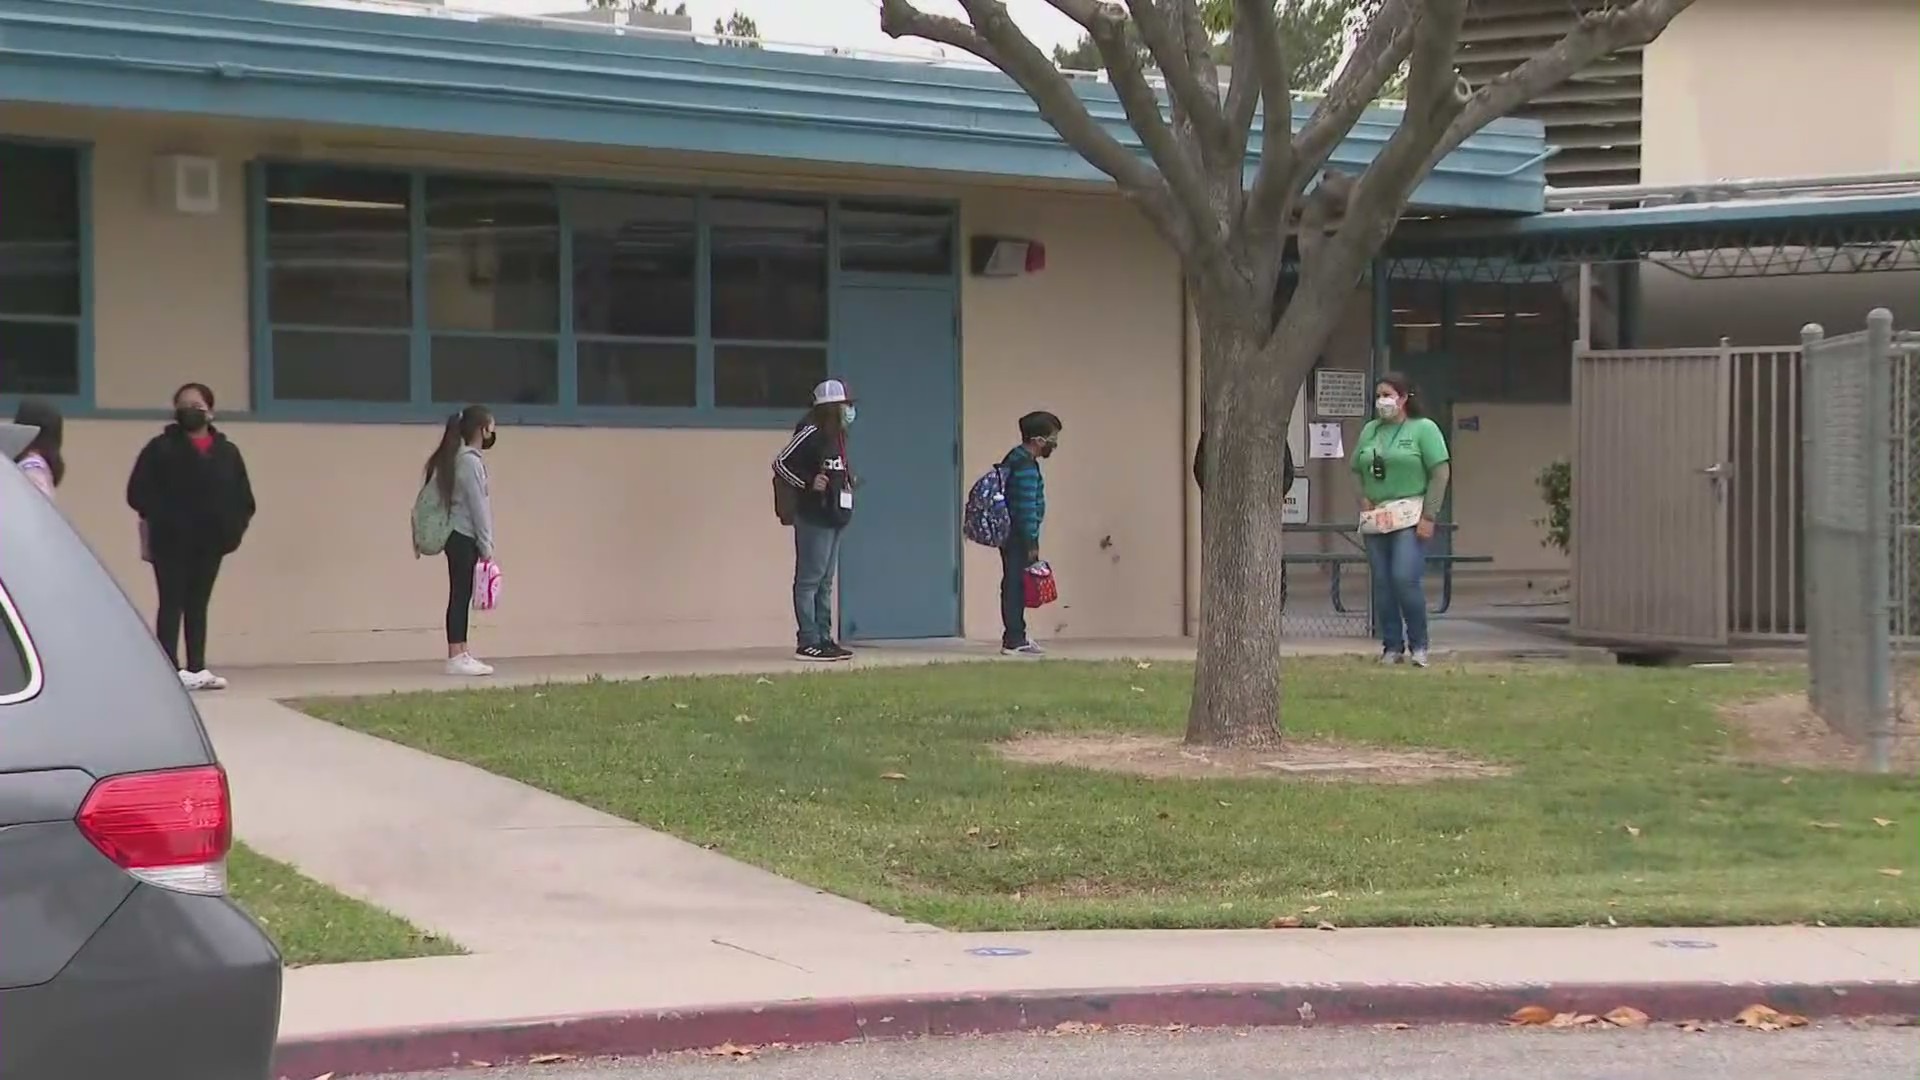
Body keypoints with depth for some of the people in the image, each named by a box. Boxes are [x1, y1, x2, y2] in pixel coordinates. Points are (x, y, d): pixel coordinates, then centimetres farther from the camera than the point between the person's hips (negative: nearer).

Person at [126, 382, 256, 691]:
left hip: (209, 542, 4)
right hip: (171, 542, -4)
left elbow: (243, 499, 10)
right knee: (172, 604, -5)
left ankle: (198, 669, 13)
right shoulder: (161, 448, -1)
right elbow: (138, 493, -7)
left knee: (198, 605, 10)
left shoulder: (226, 452, 9)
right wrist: (160, 521, -15)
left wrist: (232, 530, -5)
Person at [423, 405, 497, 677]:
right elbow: (477, 507, -15)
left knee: (462, 596, 9)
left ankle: (461, 654, 11)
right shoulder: (470, 461, -13)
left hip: (460, 536, 9)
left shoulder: (464, 459, 15)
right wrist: (486, 546, -12)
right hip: (464, 537, -9)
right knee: (460, 596, -8)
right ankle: (456, 658, -8)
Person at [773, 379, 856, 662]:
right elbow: (780, 463, -14)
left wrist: (848, 480, 9)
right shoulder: (811, 431, -12)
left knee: (825, 581, 12)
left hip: (833, 517, 10)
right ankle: (808, 641, -5)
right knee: (810, 579, -6)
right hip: (814, 516, -10)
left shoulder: (835, 434, 16)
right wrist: (808, 484, -19)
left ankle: (824, 639, 17)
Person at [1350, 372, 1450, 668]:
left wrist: (1429, 516, -12)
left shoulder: (1424, 429, -1)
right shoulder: (1370, 430, 15)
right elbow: (1357, 471, 22)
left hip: (1409, 516, -5)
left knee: (1406, 578, -15)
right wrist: (1363, 497, 2)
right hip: (1375, 518, 5)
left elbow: (1441, 473, -6)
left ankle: (1419, 644, -1)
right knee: (1382, 584, 3)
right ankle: (1392, 646, 11)